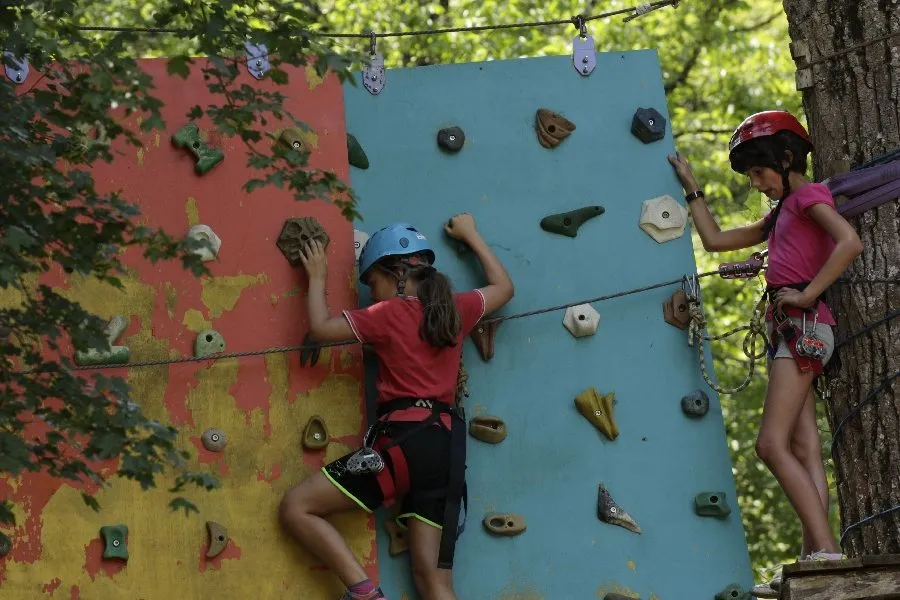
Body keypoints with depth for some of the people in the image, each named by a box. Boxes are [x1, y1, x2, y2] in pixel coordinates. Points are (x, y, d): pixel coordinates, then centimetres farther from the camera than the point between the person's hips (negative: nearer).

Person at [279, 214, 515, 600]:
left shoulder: (389, 314, -3)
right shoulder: (456, 308, 13)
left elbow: (321, 327, 0)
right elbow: (503, 287, 32)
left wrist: (317, 277, 16)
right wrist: (470, 235, 40)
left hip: (403, 441, -7)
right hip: (445, 446, 7)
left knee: (295, 508, -1)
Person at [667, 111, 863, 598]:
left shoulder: (810, 195, -3)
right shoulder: (781, 213, 23)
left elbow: (850, 242, -21)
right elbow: (715, 239, 29)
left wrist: (808, 293, -20)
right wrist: (691, 189, 28)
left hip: (804, 325, -10)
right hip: (789, 330, 10)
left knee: (772, 445, -17)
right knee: (803, 451, 1)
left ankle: (826, 552, -22)